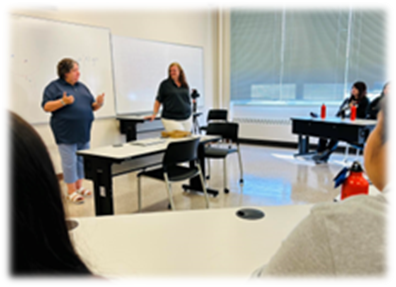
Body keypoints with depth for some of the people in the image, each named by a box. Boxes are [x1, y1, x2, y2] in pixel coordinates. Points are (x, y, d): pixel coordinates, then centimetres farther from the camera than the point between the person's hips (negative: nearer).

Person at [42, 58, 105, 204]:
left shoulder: (82, 87, 18)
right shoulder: (54, 87, 0)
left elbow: (92, 106, 19)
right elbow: (46, 106, -8)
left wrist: (98, 103, -3)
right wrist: (63, 102, -23)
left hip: (84, 132, 6)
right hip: (66, 133, -6)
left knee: (82, 160, 11)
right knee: (70, 162, -2)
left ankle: (79, 187, 23)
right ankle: (71, 191, 8)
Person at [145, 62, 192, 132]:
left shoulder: (185, 85, 11)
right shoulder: (165, 84, 1)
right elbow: (158, 100, 2)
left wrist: (191, 116, 18)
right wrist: (154, 115, -5)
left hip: (187, 119, 5)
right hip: (171, 120, -4)